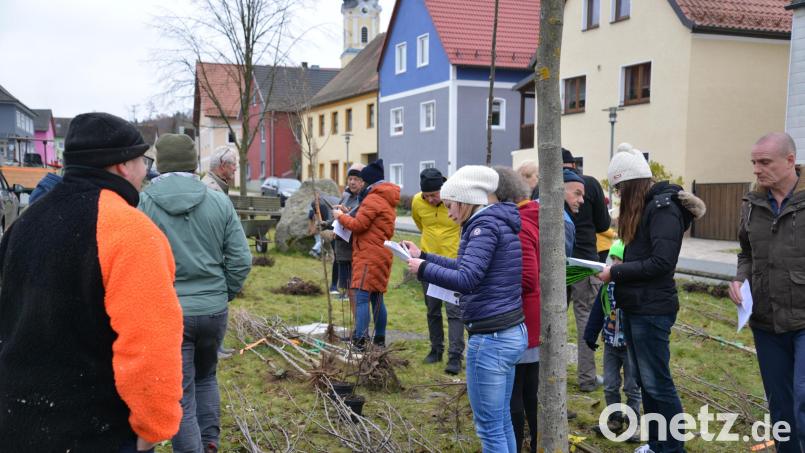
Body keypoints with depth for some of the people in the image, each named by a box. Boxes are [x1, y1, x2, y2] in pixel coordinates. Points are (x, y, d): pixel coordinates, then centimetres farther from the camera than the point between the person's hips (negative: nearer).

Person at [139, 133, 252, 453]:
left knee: (180, 399, 7)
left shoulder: (142, 204, -9)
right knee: (206, 377, 27)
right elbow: (241, 260, -2)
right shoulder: (219, 202, -1)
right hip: (214, 310, 3)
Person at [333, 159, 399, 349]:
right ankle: (380, 339, 19)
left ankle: (359, 340, -14)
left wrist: (341, 216, 2)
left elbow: (358, 225, -14)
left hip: (369, 256, -10)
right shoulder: (387, 199, 20)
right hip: (381, 254, 10)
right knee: (376, 298, 14)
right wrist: (349, 215, 8)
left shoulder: (373, 199, -12)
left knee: (362, 297, -11)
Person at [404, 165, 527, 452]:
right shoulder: (499, 222, 13)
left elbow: (466, 280, -26)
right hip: (512, 332, 10)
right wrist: (423, 256, 22)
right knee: (502, 421, 19)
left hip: (491, 338, -10)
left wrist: (422, 269, -13)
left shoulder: (485, 224, -15)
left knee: (490, 427, 2)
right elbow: (467, 267, 24)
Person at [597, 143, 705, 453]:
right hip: (634, 306, 9)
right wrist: (617, 267, 1)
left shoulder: (663, 207, -15)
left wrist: (616, 272, -15)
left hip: (652, 309, -9)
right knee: (645, 381, 16)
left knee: (657, 383, -1)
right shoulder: (643, 206, 13)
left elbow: (661, 263, -21)